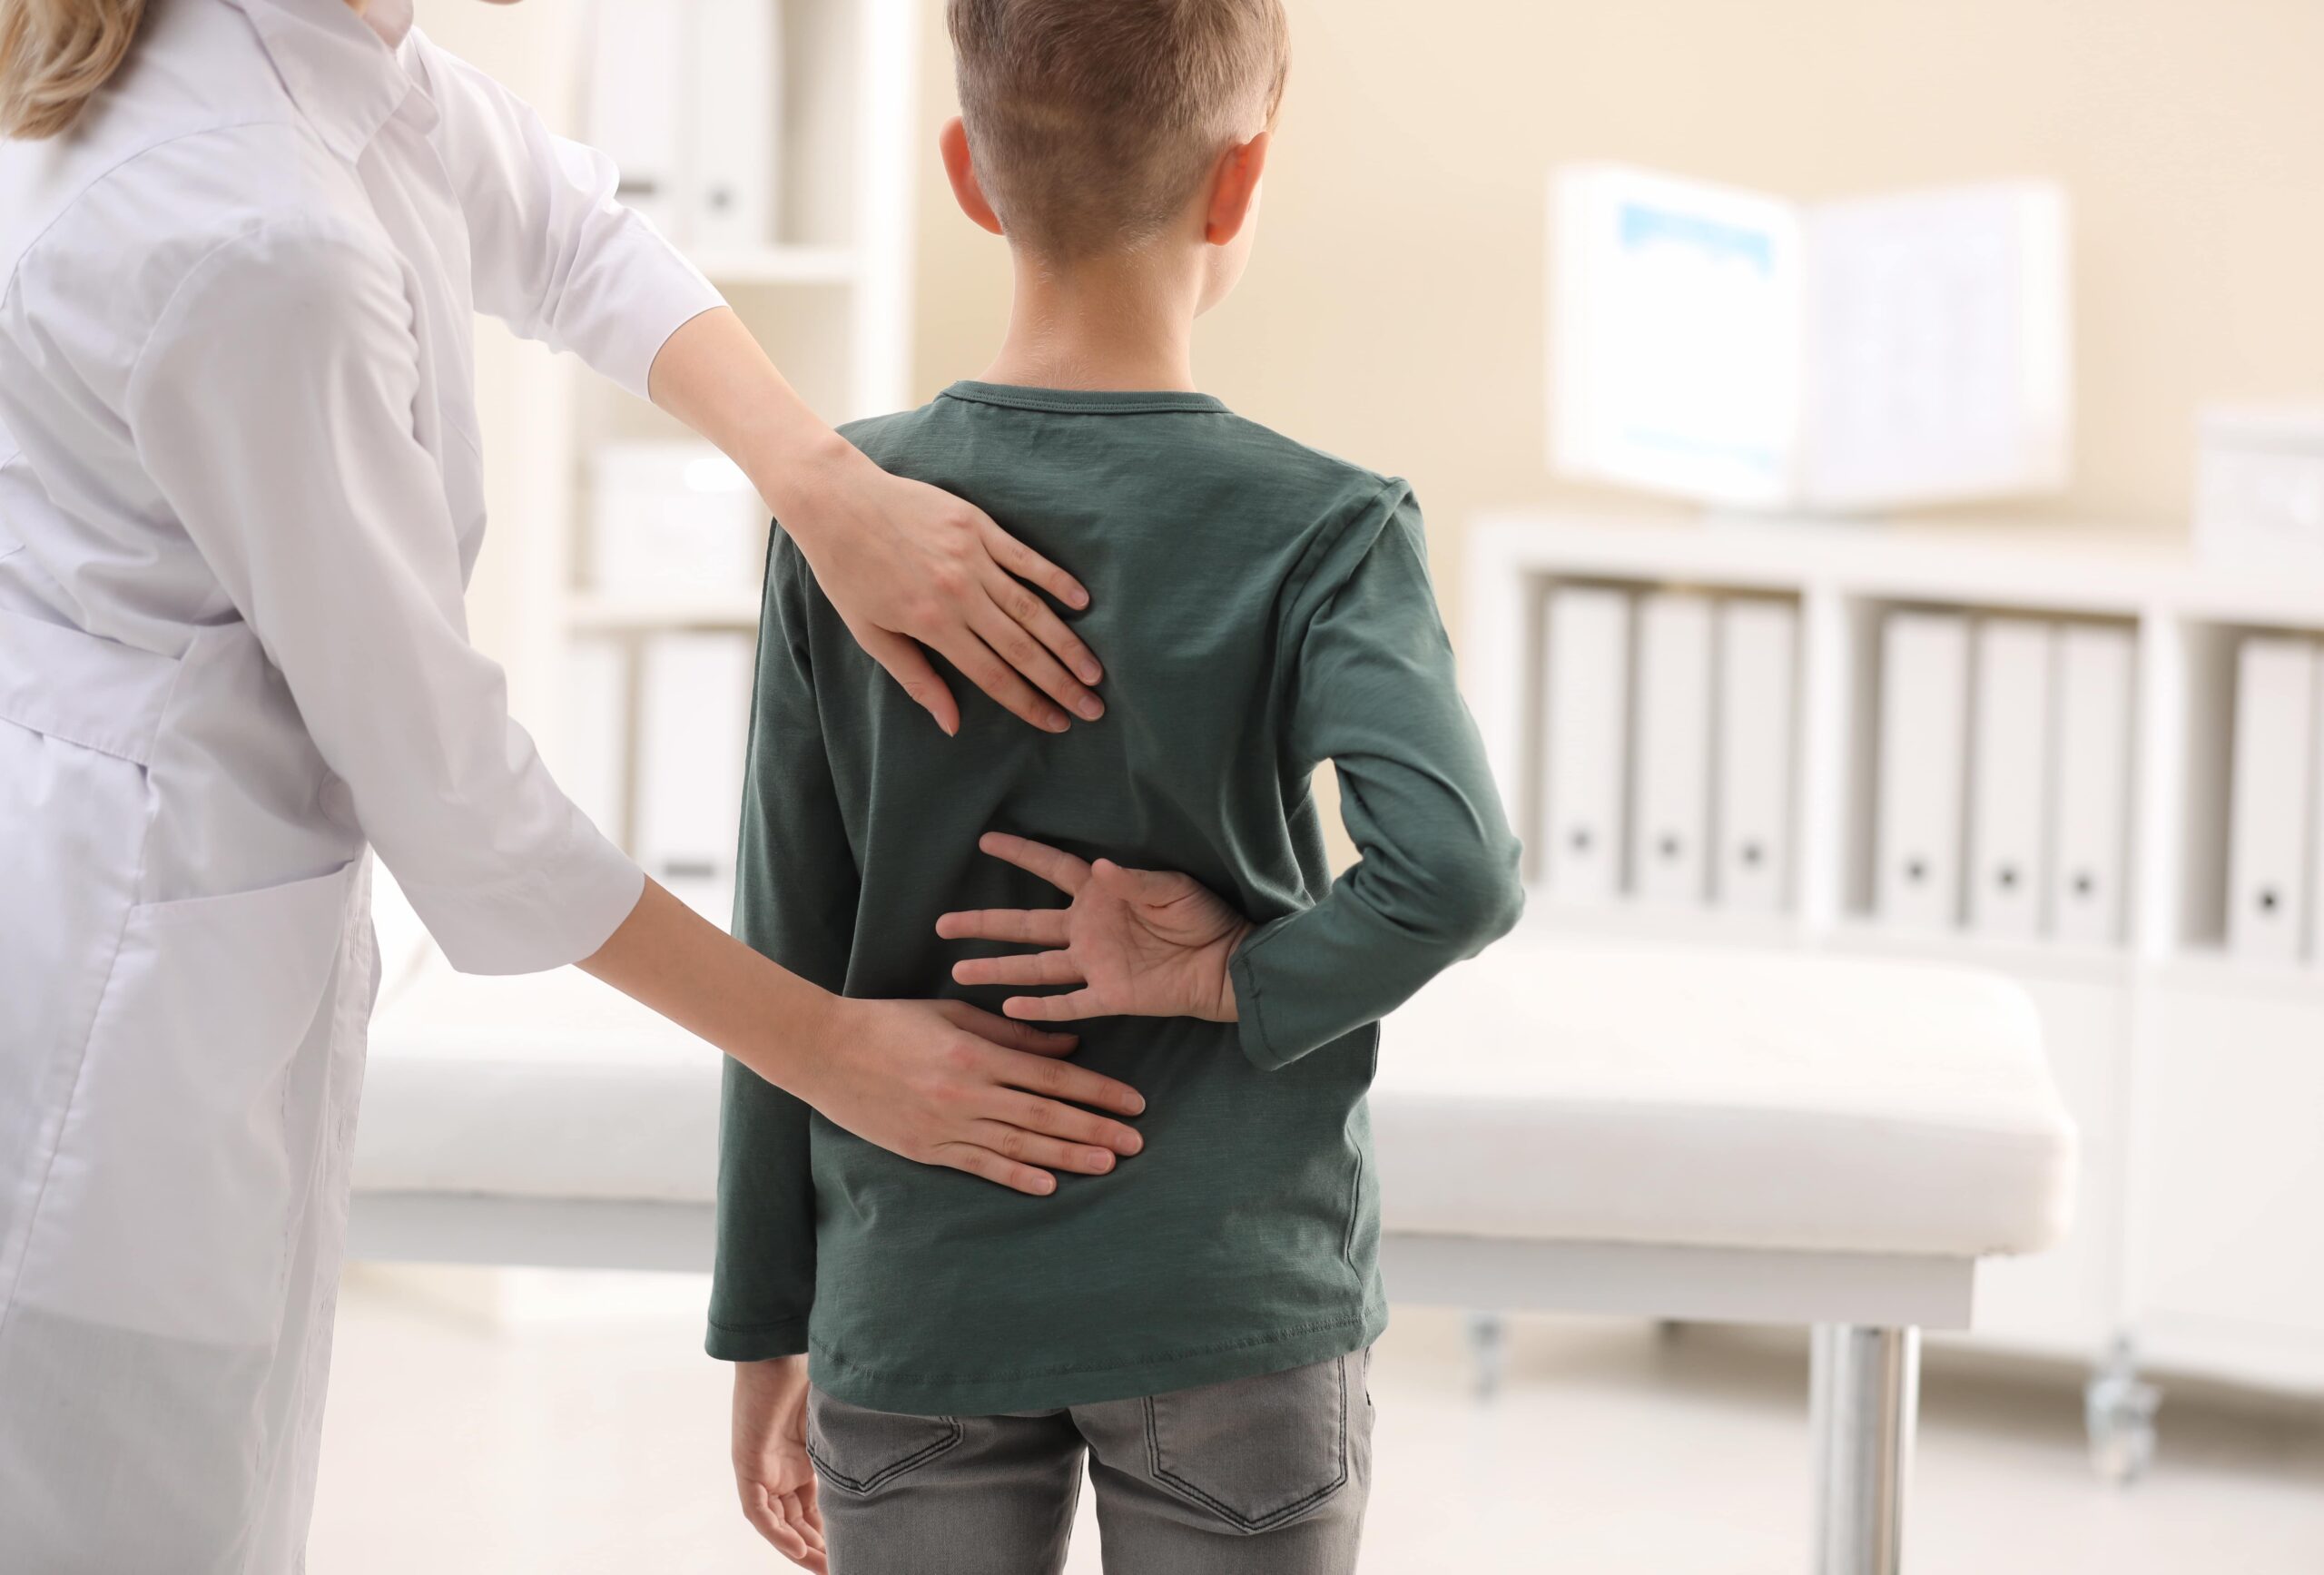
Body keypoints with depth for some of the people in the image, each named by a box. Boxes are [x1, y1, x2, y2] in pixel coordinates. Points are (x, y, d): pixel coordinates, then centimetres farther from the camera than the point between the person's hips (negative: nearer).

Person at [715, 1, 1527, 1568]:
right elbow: (1454, 868, -26)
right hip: (1229, 1319, -2)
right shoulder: (1322, 533, -9)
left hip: (917, 1311, 2)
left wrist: (768, 1329, 9)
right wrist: (1231, 979, -9)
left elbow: (789, 959, 1)